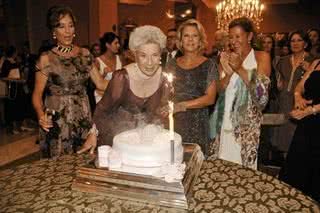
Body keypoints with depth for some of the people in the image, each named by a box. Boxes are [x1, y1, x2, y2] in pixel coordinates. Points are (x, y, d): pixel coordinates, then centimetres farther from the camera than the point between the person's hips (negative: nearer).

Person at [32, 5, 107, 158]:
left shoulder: (84, 54, 4)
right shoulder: (46, 59, -7)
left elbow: (100, 83, 5)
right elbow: (37, 94, -6)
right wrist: (41, 115, -24)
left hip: (83, 116, 4)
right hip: (57, 120, -3)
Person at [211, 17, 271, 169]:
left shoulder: (261, 57, 1)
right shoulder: (227, 58, 10)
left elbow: (262, 95, -11)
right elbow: (218, 92, 4)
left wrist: (240, 69, -16)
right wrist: (228, 73, -14)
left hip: (247, 123, -3)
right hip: (225, 122, 3)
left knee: (243, 165, -3)